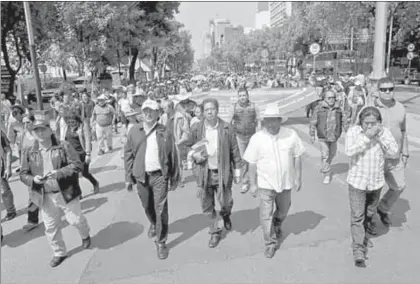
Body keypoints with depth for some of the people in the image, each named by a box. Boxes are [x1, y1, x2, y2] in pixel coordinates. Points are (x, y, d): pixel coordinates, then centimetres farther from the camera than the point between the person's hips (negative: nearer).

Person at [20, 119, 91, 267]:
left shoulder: (64, 146, -8)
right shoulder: (29, 153, 2)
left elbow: (78, 165, -13)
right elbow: (23, 175, 5)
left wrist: (58, 173, -26)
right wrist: (34, 179, -18)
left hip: (66, 193, -3)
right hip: (46, 197, 3)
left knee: (76, 220, 7)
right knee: (50, 227, 12)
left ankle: (85, 235, 42)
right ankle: (59, 253, 34)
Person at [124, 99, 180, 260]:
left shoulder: (165, 133, -6)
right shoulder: (134, 131, 0)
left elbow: (173, 156, -1)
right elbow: (128, 154, 5)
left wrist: (174, 178, 1)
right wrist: (128, 177, 3)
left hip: (160, 175, -3)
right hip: (141, 176, 3)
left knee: (161, 210, -3)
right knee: (147, 207, 20)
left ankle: (161, 242, 14)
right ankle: (153, 224, 51)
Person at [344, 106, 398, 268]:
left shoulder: (384, 132, -6)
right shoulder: (353, 131, -13)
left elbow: (394, 151, -17)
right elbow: (349, 151, -26)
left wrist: (380, 134, -25)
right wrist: (367, 137, -31)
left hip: (376, 181, 3)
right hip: (357, 181, -3)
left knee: (370, 212, 23)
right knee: (357, 216, -3)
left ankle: (366, 232, 48)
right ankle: (359, 250, 5)